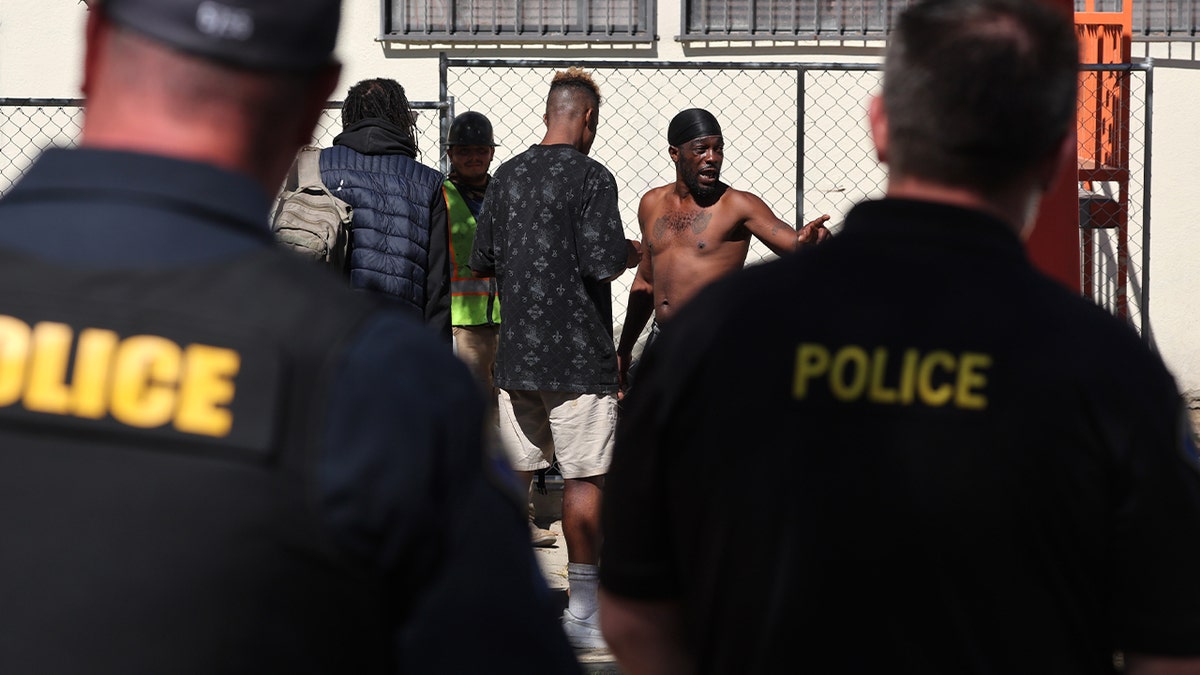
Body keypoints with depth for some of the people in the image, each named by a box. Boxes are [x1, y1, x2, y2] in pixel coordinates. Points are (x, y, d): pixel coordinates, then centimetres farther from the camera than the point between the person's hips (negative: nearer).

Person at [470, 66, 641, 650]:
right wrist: (635, 252, 3)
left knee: (514, 474, 13)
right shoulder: (591, 177, -11)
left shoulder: (507, 176, 8)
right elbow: (604, 264, -17)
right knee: (584, 479, -1)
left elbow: (481, 261, 11)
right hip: (577, 352, -6)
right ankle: (582, 613, 2)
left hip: (516, 353, 6)